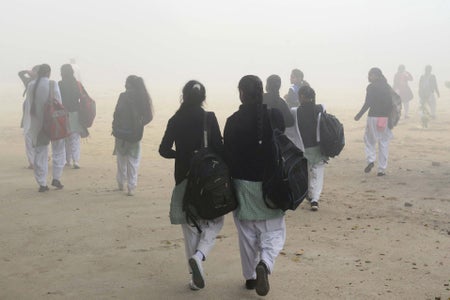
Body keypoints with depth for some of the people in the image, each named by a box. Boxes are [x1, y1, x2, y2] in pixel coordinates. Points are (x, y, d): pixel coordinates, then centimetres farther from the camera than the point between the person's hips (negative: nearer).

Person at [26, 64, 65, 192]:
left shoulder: (31, 86, 1)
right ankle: (56, 178, 6)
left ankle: (42, 183, 10)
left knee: (40, 153, 9)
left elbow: (30, 104, 3)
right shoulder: (52, 85, -10)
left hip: (36, 124, 3)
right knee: (58, 151, 13)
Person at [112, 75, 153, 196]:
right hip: (136, 134, 2)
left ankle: (121, 183, 23)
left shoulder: (123, 96, -12)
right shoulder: (144, 98, -1)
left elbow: (117, 114, -14)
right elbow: (149, 117, 0)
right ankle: (131, 187, 8)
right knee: (133, 160, 9)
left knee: (122, 158, 15)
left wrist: (114, 128, -1)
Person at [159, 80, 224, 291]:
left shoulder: (175, 120, -1)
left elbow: (164, 150, 0)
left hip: (184, 178, 3)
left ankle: (195, 277, 14)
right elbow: (219, 148, -12)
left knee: (191, 227, 13)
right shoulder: (209, 118, -8)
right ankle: (198, 256, -13)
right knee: (214, 221, 14)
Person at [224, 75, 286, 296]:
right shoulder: (275, 116, -7)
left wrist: (230, 183, 6)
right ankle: (264, 264, -16)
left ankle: (250, 276, 22)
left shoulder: (233, 121, -8)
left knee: (247, 233, 15)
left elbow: (228, 156, -5)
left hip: (243, 183, 1)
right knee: (274, 231, 9)